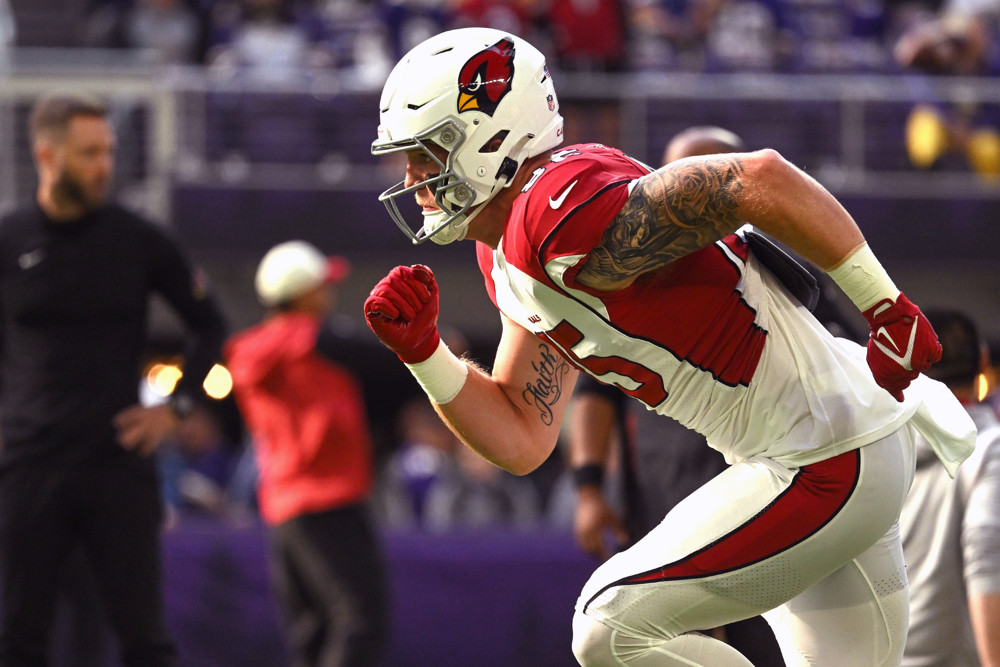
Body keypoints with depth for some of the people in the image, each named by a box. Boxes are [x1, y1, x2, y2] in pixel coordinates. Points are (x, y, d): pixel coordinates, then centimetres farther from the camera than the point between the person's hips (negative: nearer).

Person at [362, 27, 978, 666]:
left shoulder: (565, 221, -22)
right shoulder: (513, 259, 9)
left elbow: (760, 178, -27)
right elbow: (521, 442, 11)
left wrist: (885, 304, -23)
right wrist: (422, 352, -2)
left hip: (827, 469, -10)